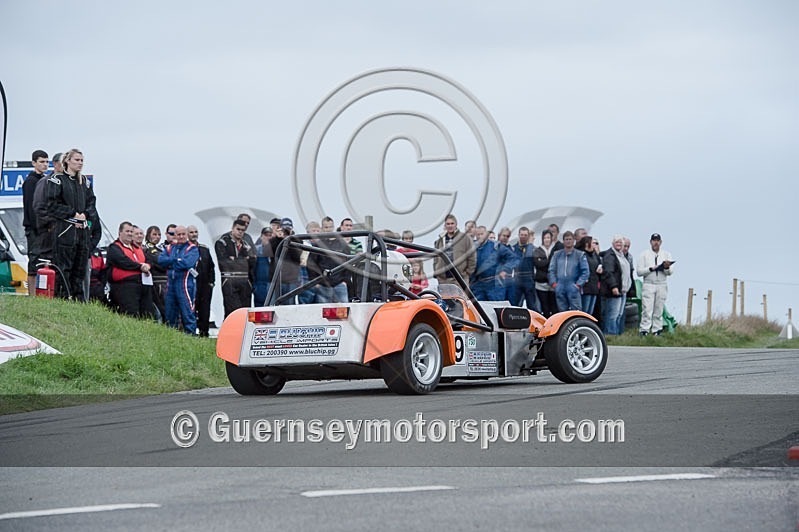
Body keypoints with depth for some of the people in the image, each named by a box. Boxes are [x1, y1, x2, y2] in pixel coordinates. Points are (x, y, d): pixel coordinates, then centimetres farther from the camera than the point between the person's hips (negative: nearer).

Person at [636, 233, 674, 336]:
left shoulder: (666, 254, 11)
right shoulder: (644, 255, 6)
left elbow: (670, 272, 4)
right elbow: (639, 271, -1)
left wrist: (667, 268, -18)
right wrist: (651, 269, -14)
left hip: (662, 286, 2)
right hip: (648, 285, -2)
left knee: (659, 311, 3)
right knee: (647, 309, -10)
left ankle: (657, 330, 8)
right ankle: (644, 330, -11)